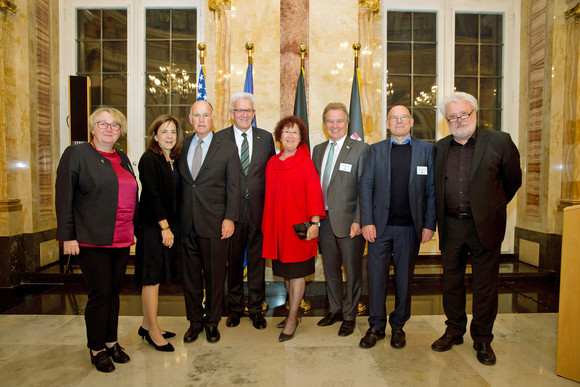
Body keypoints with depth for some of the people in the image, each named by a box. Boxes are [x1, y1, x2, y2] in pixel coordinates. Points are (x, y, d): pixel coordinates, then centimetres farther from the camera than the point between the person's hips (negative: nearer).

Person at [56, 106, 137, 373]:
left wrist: (133, 230, 15)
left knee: (114, 292, 13)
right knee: (100, 294, 1)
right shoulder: (76, 154, -3)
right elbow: (64, 198, -8)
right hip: (92, 241, -5)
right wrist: (68, 237, -12)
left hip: (121, 240, 6)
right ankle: (97, 349, 19)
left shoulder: (123, 159, 15)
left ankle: (111, 342, 28)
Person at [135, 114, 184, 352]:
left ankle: (147, 326, 26)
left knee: (155, 277, 14)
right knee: (152, 277, 0)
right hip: (153, 226, -7)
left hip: (168, 225, 8)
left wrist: (170, 226, 7)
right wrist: (165, 227, -15)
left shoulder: (174, 161, 13)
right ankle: (153, 331, 11)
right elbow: (152, 195, -15)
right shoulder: (149, 159, -10)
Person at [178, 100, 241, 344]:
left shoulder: (228, 148, 1)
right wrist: (176, 216, 4)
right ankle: (195, 321, 30)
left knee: (215, 276, 7)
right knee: (190, 276, 12)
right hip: (186, 223, 3)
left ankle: (212, 322, 27)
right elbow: (179, 183, 11)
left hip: (214, 224, -3)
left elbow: (233, 186, -2)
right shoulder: (182, 146, 10)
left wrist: (230, 218, -10)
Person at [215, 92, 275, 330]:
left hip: (259, 208, 1)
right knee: (233, 259, 11)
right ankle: (235, 307, 29)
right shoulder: (219, 138, 2)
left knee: (257, 259, 10)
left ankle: (256, 308, 26)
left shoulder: (266, 137, 7)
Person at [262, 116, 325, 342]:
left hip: (298, 226, -5)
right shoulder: (272, 162, 7)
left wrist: (314, 223, -18)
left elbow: (314, 194, -10)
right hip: (276, 226, 5)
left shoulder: (305, 163, -7)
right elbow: (269, 195, 10)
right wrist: (266, 225, 9)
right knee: (286, 272, 15)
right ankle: (293, 314, 32)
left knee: (296, 272, 4)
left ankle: (292, 319, 17)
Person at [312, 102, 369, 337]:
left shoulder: (360, 149, -6)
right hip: (324, 220, 5)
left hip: (348, 221, -5)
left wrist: (358, 220, -16)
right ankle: (335, 310, 36)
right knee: (330, 269, 17)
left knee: (352, 271, 8)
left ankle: (350, 316, 26)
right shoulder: (318, 150, 12)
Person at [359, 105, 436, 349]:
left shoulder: (426, 150, 6)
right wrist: (366, 222, -6)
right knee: (376, 276, 4)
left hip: (410, 227, 0)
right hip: (380, 225, 0)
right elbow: (366, 186, 2)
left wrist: (429, 225, -3)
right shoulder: (376, 150, 7)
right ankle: (376, 326, 20)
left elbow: (431, 190, 3)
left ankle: (398, 326, 27)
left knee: (405, 277, 10)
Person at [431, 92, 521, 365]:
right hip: (450, 227, 3)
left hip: (484, 226, -3)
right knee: (451, 281, 14)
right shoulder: (439, 148, 7)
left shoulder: (499, 142, -4)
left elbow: (513, 180, 7)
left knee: (485, 286, 7)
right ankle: (454, 330, 32)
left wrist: (493, 207, 11)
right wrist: (439, 219, 12)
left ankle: (482, 339, 26)